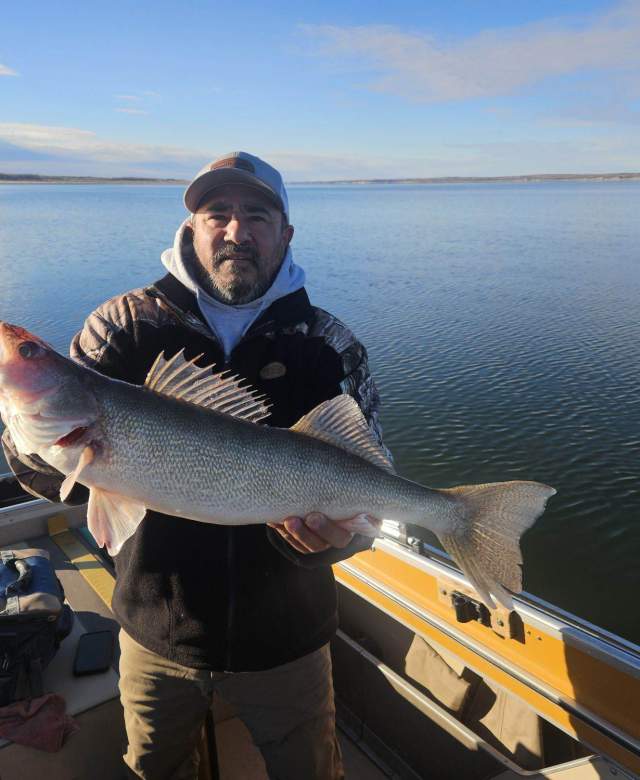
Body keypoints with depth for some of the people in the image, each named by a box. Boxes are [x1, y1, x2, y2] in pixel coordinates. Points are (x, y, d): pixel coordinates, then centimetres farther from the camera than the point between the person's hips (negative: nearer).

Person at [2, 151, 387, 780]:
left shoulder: (331, 347, -9)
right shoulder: (125, 324, -8)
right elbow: (58, 480, -9)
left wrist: (331, 533, -30)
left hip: (282, 638, 0)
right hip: (154, 628, 1)